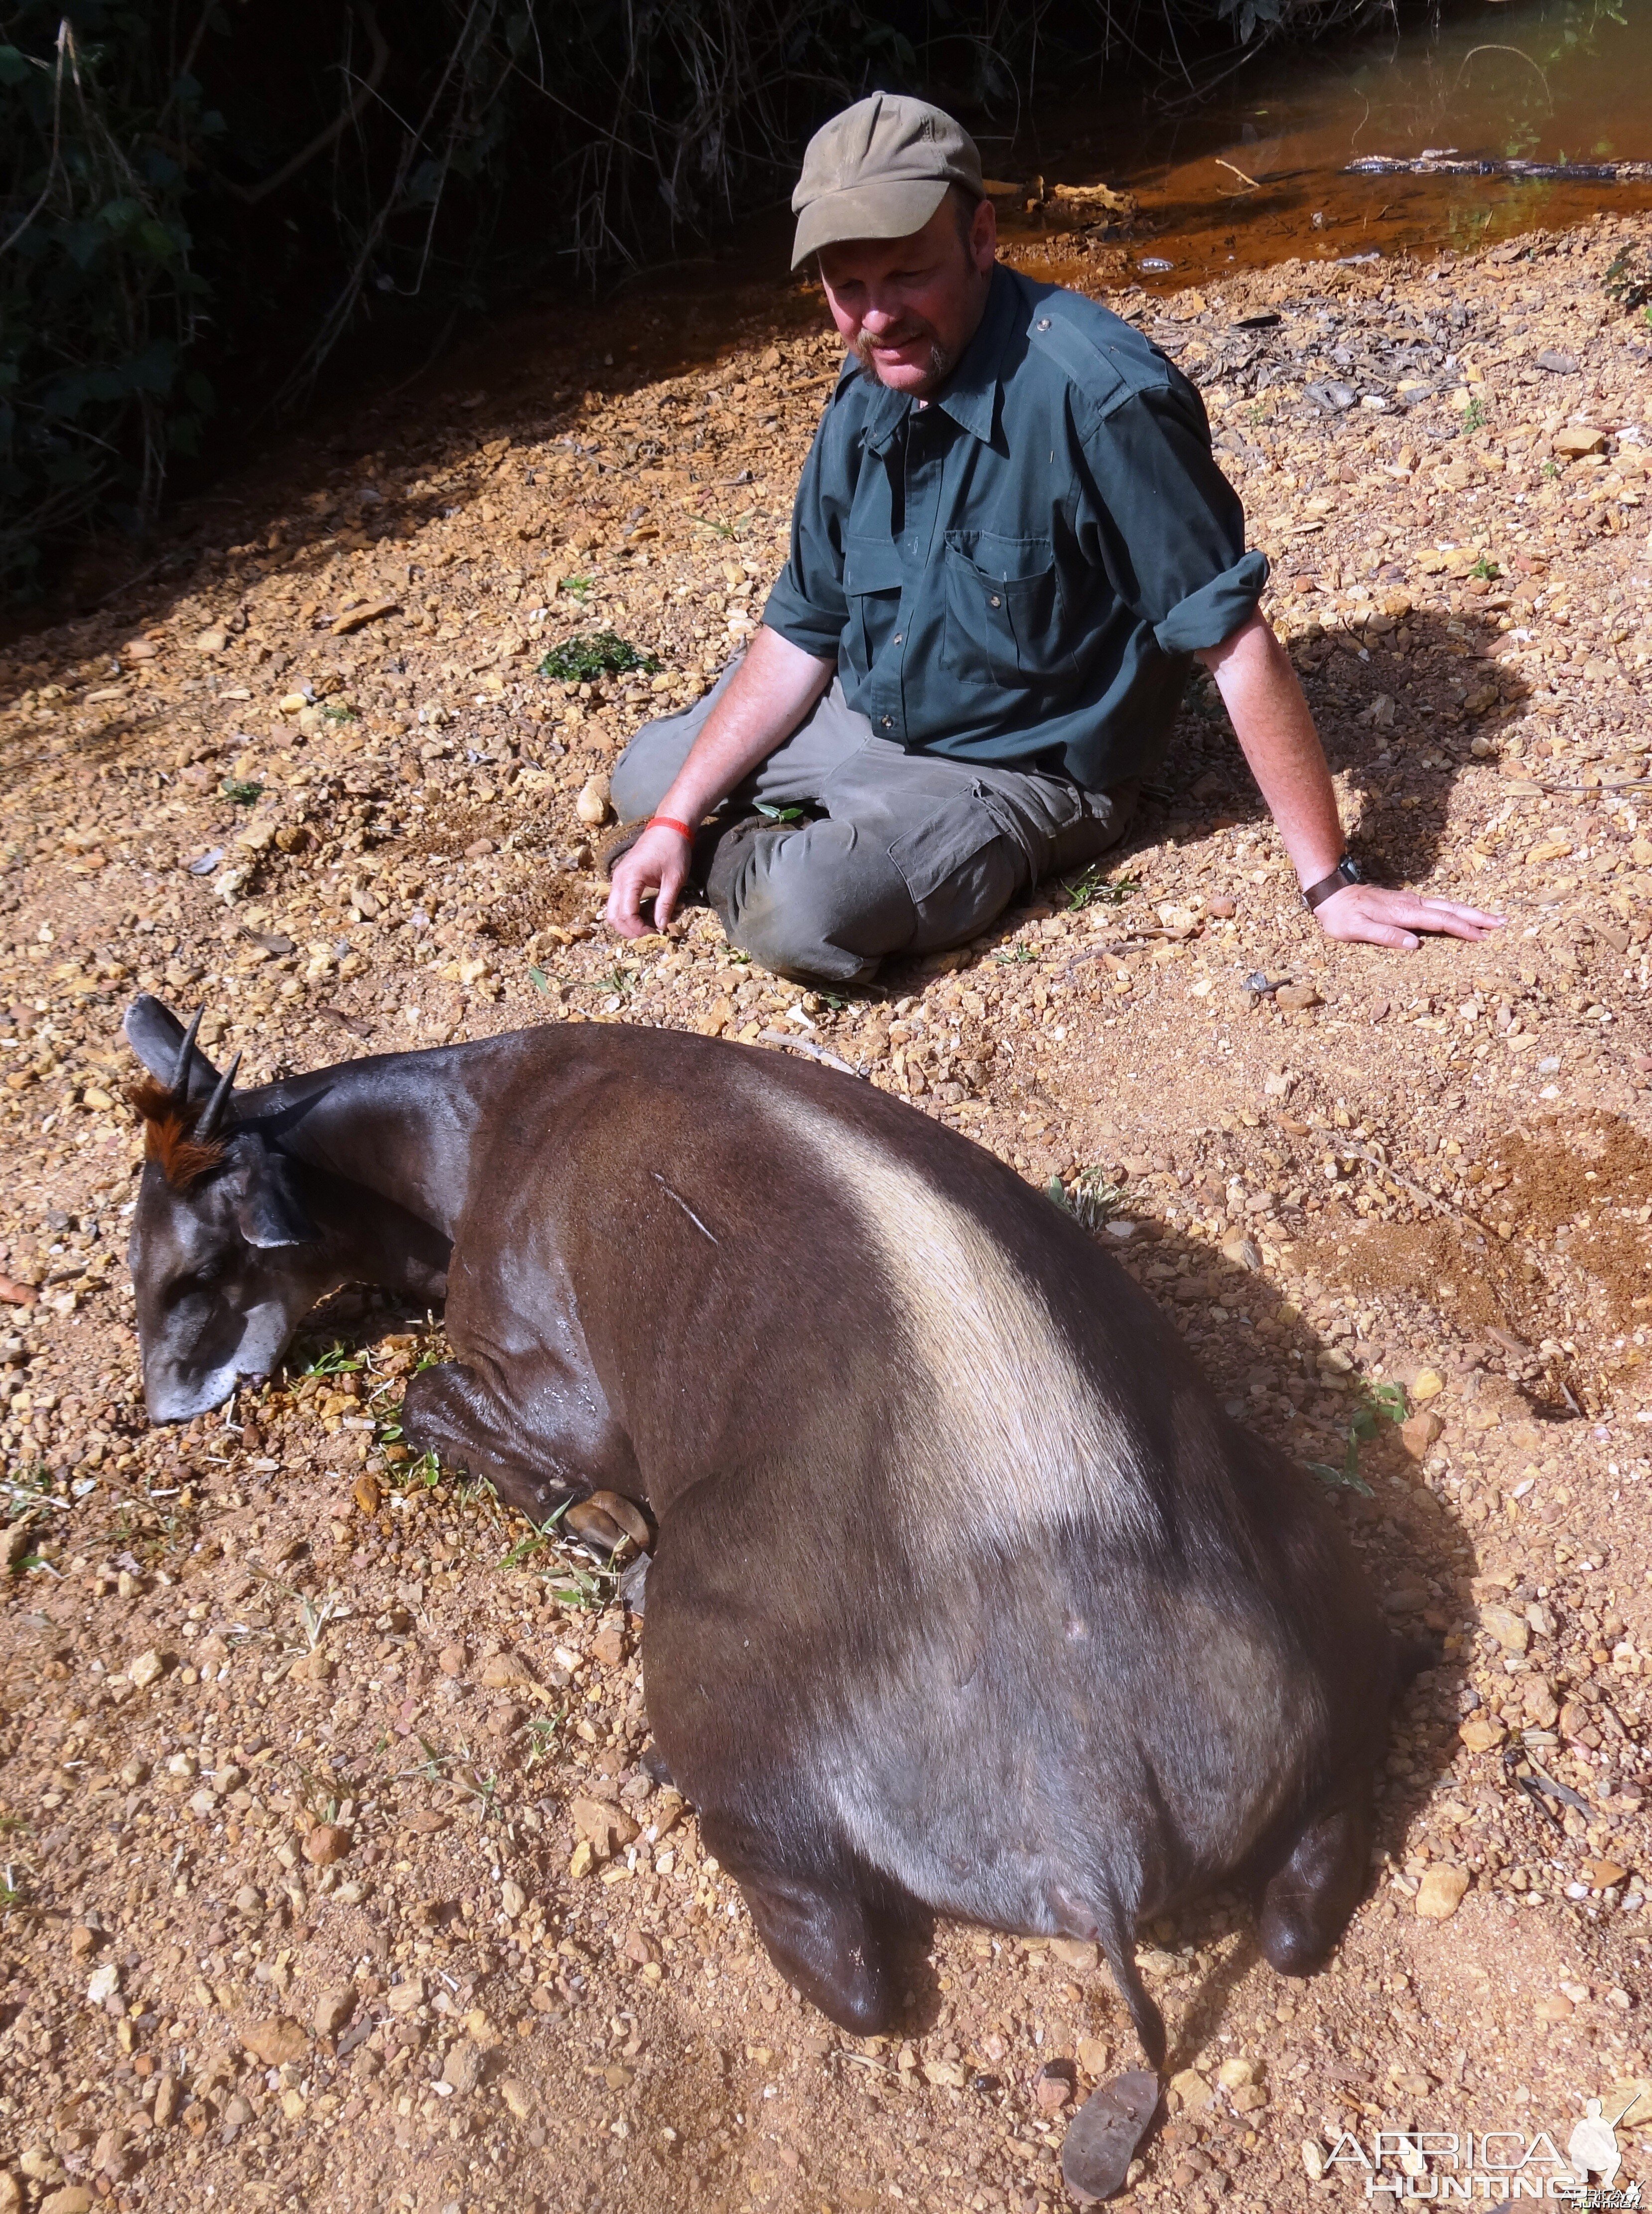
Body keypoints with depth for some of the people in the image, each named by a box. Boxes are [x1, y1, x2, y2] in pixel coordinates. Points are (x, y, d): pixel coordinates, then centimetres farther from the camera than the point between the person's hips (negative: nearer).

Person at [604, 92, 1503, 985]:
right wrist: (674, 821, -2)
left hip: (1016, 771, -7)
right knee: (643, 781, 14)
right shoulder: (865, 398, -3)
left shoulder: (1098, 396, -28)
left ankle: (750, 856, 2)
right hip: (860, 715, 7)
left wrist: (1332, 884, -24)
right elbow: (801, 633, 4)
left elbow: (1236, 642, -25)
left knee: (801, 912, -31)